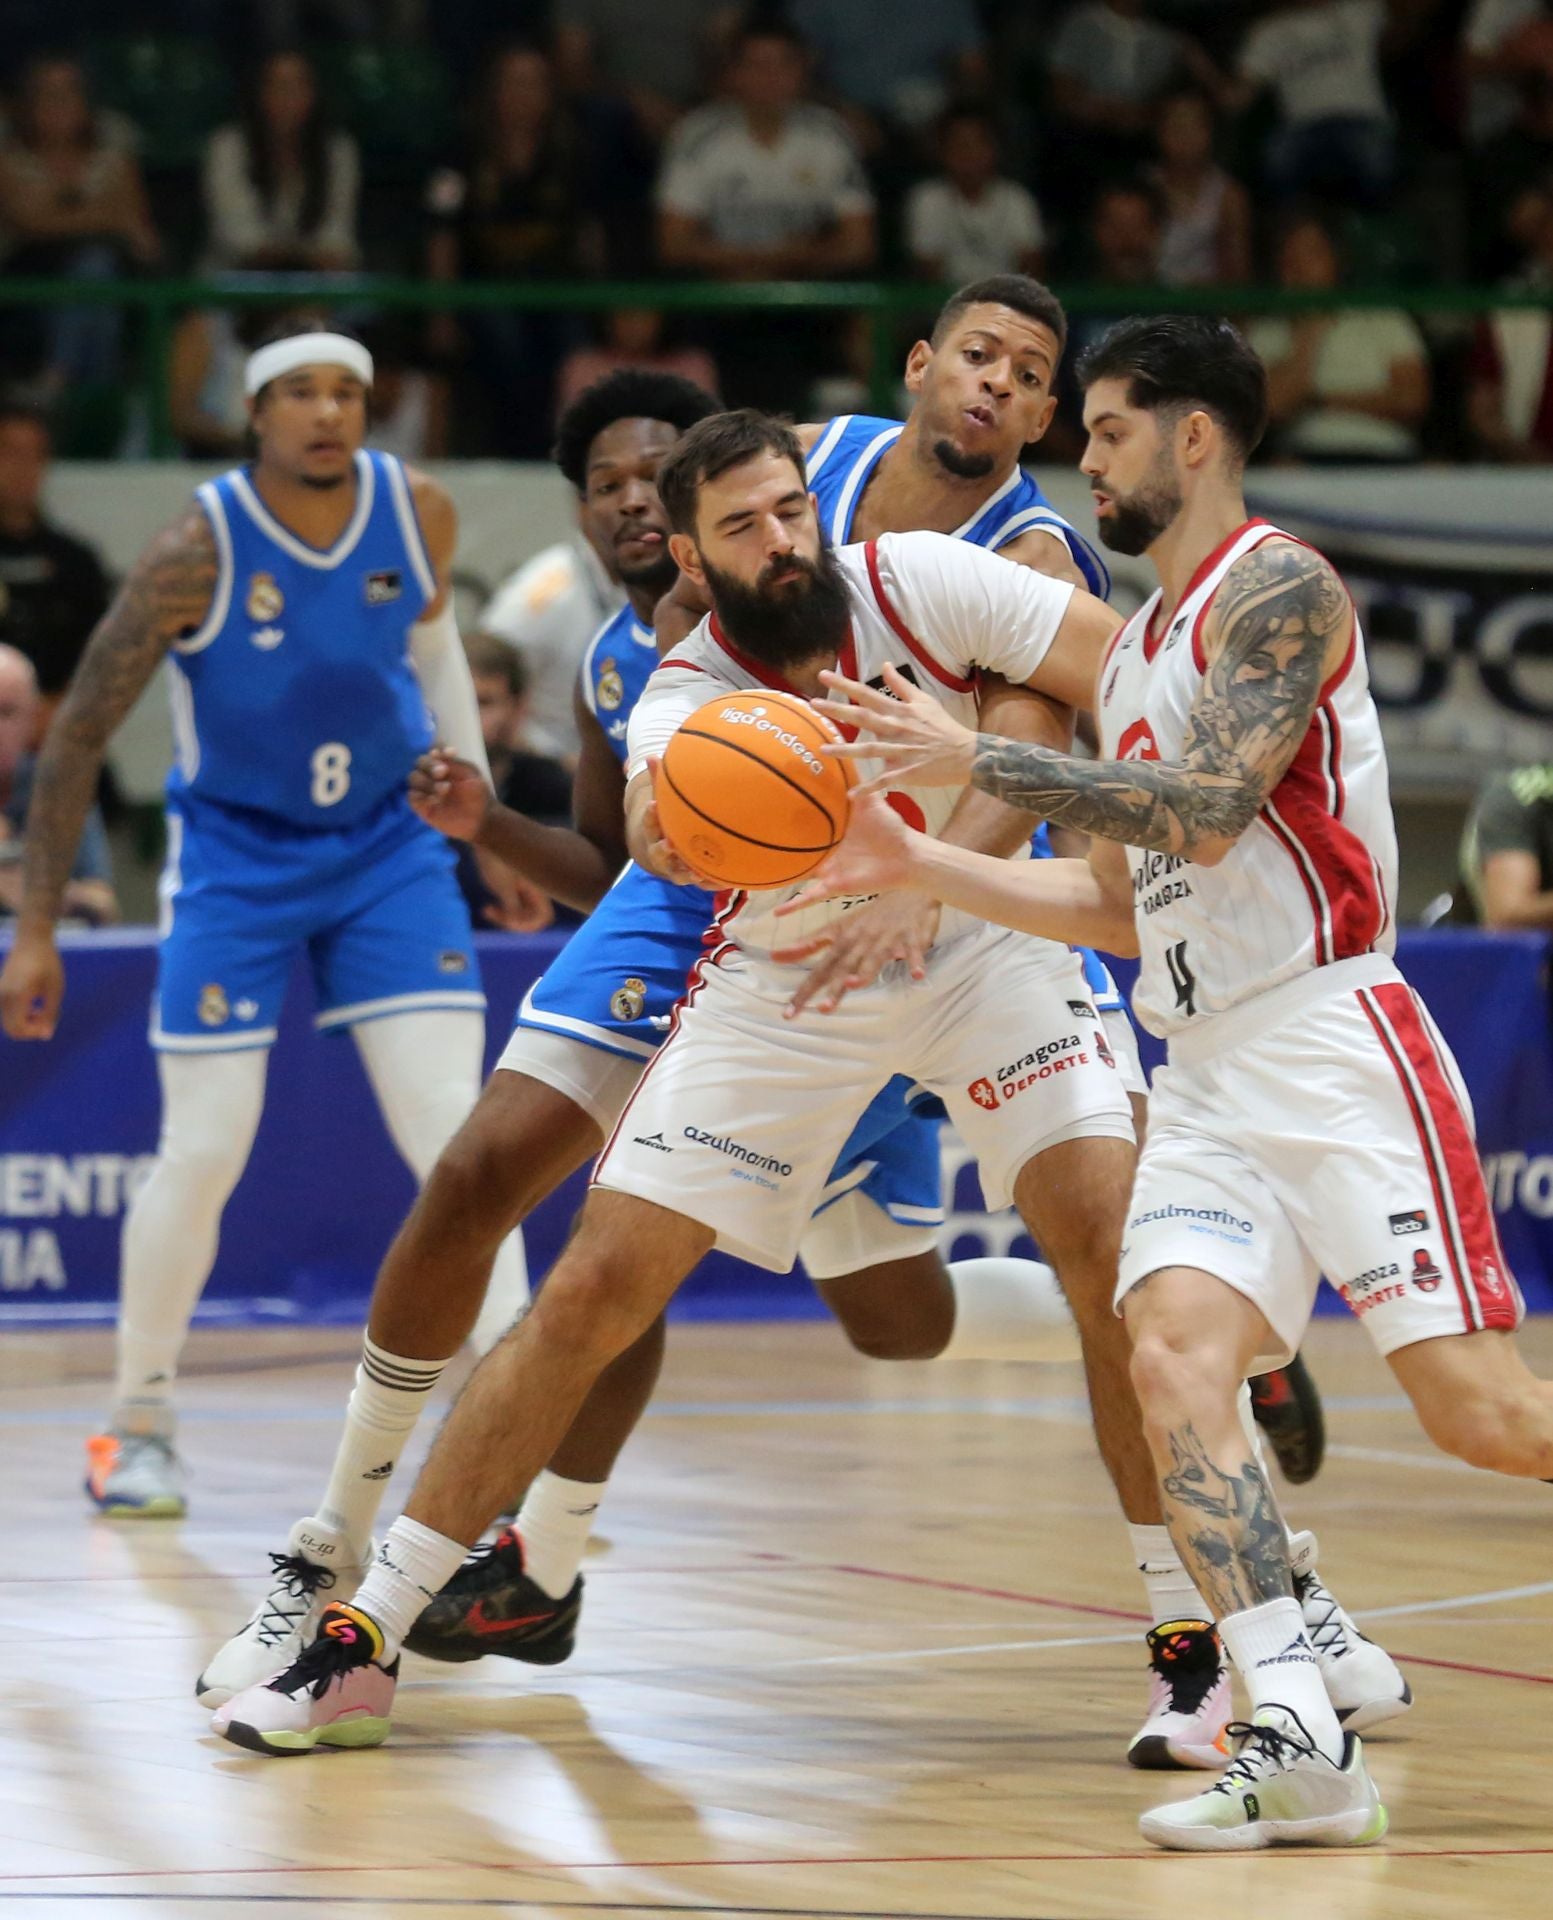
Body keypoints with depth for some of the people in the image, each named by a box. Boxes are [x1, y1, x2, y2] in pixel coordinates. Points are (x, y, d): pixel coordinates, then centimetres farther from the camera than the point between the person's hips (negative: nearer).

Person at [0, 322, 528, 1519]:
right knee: (204, 1151, -4)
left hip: (391, 847, 2)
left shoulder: (419, 516, -10)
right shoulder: (200, 553, -21)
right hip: (236, 854, -2)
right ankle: (139, 1423, 16)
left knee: (456, 1130, -10)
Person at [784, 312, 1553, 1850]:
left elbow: (1203, 811, -19)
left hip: (1333, 1042, -8)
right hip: (1207, 1075, 8)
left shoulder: (1276, 589, -7)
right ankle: (1301, 1748, -20)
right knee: (1170, 1355, -15)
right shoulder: (1133, 654, 21)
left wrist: (977, 759, -16)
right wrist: (919, 867, 17)